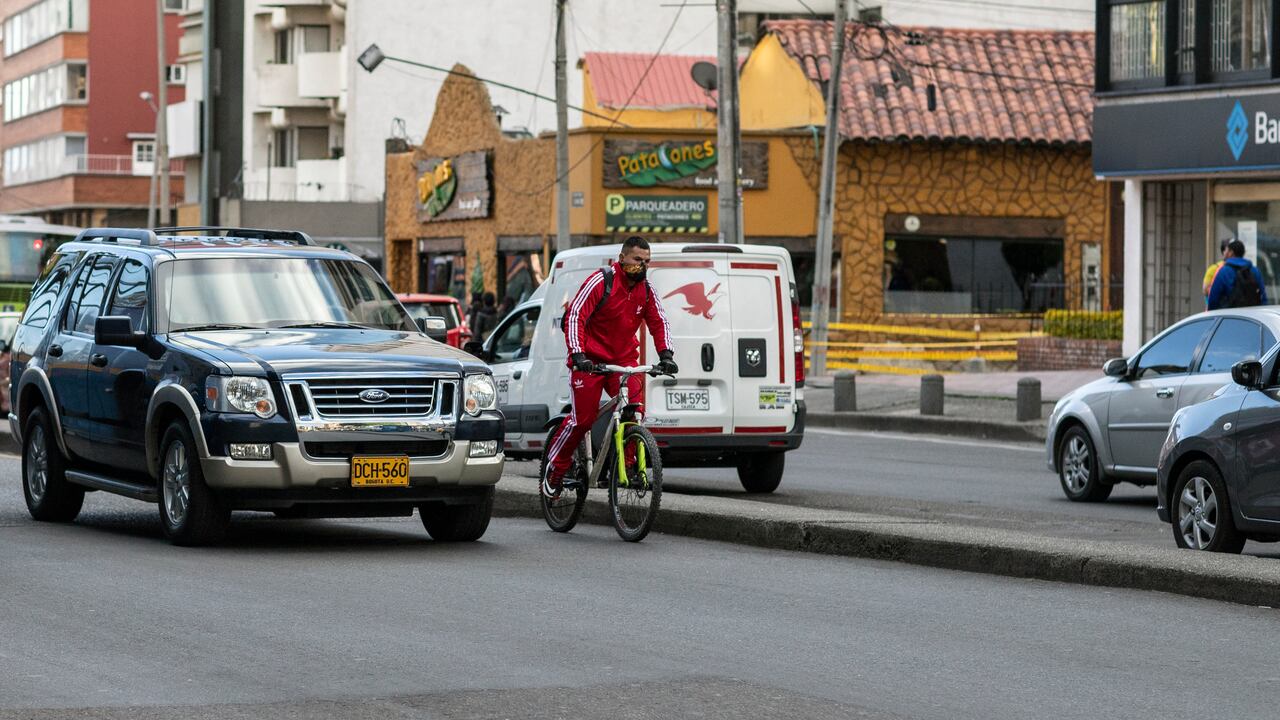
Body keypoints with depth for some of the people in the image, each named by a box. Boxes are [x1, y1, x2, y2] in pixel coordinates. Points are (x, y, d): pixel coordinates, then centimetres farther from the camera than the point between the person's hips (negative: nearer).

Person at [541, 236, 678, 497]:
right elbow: (575, 315, -19)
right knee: (583, 418, -7)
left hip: (623, 359, 5)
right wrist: (577, 354, -29)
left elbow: (659, 322, 8)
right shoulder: (601, 281, -15)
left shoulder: (646, 290, 3)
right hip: (590, 360, -5)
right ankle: (555, 467, 12)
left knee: (635, 409, -17)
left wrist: (666, 355, -8)